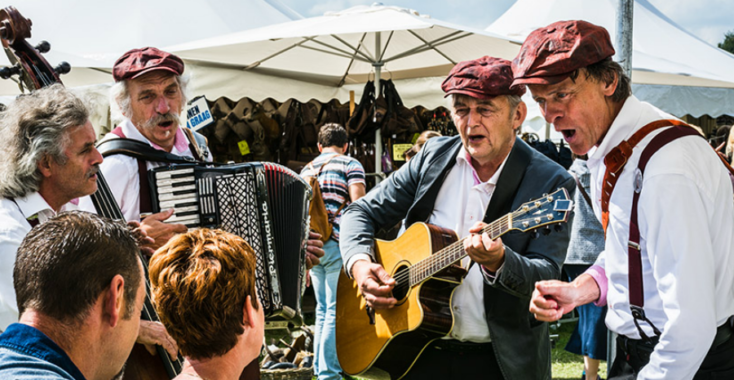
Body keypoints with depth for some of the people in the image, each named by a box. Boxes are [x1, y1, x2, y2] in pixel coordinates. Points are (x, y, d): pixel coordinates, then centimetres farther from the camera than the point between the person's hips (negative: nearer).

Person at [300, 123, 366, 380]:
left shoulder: (306, 170, 19)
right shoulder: (350, 164, 1)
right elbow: (358, 204, -13)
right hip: (339, 243, -6)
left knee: (322, 310, 14)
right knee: (335, 311, -5)